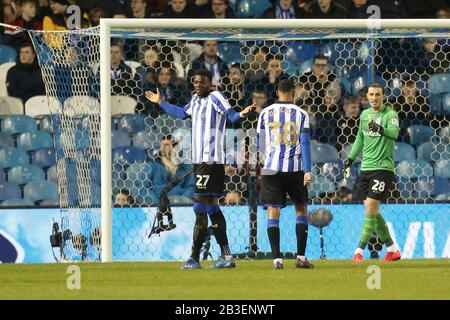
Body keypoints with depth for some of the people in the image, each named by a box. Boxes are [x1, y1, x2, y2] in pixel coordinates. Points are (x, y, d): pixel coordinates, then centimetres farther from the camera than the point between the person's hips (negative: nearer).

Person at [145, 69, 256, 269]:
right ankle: (226, 256, 16)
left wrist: (242, 114, -43)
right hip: (200, 160, 9)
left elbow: (231, 115, -21)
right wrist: (161, 103, 43)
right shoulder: (196, 99, 16)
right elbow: (183, 113, 34)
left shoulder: (215, 98, -9)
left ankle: (194, 258, -8)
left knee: (200, 207, -9)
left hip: (211, 161, -9)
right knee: (211, 205, 12)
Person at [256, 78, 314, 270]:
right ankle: (301, 257, 10)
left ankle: (277, 258, -9)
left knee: (273, 211, 1)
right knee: (301, 209, 14)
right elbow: (305, 143, -6)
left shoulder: (265, 113, 6)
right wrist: (308, 171, -8)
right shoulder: (300, 114, 1)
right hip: (295, 168, 0)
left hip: (271, 168, 0)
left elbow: (260, 144, 13)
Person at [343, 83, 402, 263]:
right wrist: (350, 159, 22)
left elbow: (394, 133, -27)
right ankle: (392, 250, 17)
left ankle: (359, 251, -11)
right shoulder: (365, 114, 12)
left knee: (371, 207, -13)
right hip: (365, 167, 7)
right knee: (371, 210, 7)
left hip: (383, 167, -7)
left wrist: (382, 130, -45)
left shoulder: (390, 114, -8)